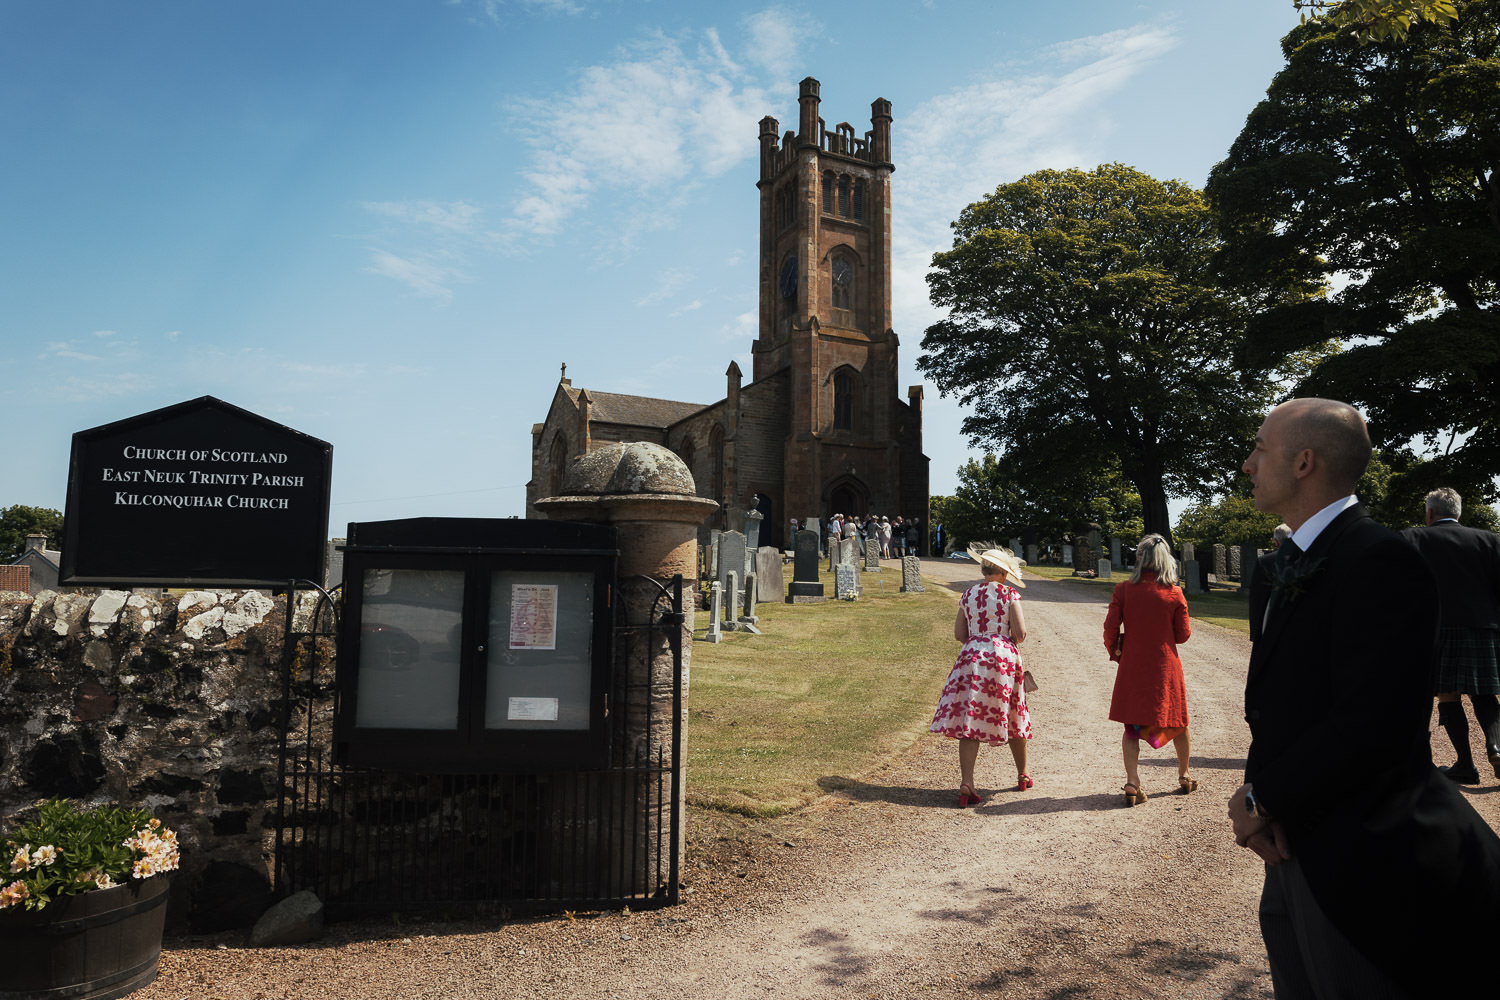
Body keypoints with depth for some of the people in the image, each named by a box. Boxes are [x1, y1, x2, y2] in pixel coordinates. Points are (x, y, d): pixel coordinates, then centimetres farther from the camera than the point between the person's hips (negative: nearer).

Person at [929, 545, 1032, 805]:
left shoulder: (968, 595, 7)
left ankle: (966, 783, -13)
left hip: (972, 656, 2)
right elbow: (1020, 633, -9)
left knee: (969, 721, -2)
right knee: (1013, 717, 16)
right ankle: (1022, 776, 33)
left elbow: (959, 633, 8)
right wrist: (1011, 640, 13)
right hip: (1004, 657, -2)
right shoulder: (1009, 594, -3)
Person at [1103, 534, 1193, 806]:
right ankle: (1184, 777, 36)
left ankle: (1132, 785, -1)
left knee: (1131, 726, 9)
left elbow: (1110, 627, -8)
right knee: (1178, 721, 20)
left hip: (1132, 667, 0)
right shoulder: (1174, 593, -8)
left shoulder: (1124, 589, -8)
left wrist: (1114, 650, 11)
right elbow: (1183, 635, -3)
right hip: (1165, 667, 0)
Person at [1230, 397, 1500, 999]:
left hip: (1359, 863, -9)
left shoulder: (1379, 560, -20)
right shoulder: (1299, 562, 10)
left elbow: (1370, 722, -27)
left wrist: (1262, 799, -16)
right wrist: (1258, 793, -6)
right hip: (1296, 849, 9)